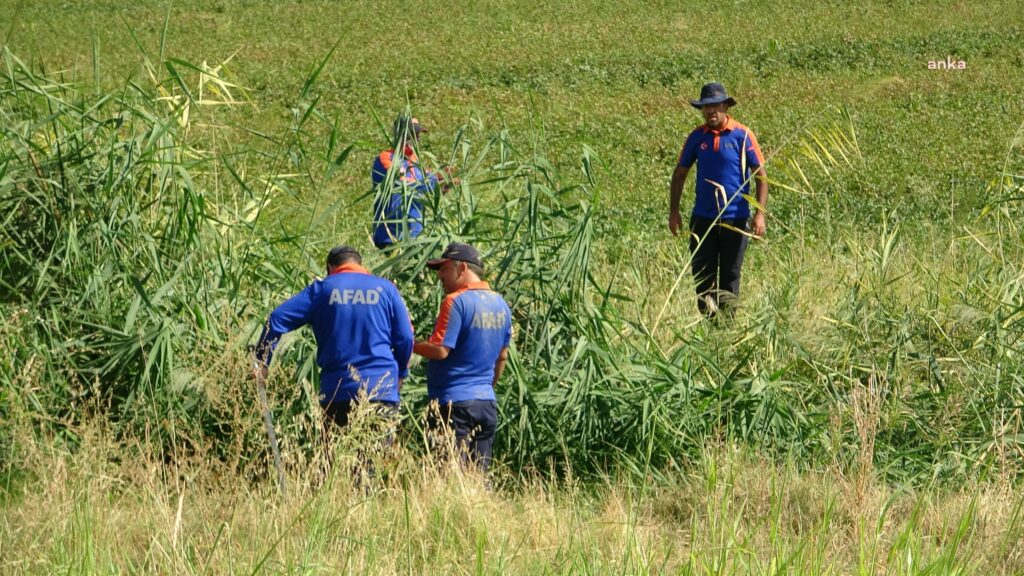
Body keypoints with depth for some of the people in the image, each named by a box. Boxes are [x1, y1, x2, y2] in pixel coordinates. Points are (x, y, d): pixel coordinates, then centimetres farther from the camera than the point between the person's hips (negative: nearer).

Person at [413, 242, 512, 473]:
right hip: (487, 402, 8)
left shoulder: (456, 301, -13)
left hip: (454, 402, -8)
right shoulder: (500, 304, 12)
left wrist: (411, 344, -2)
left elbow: (440, 350, -18)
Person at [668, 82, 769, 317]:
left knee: (730, 275, 6)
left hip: (735, 217, -2)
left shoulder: (742, 135, -6)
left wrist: (759, 214, -11)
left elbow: (761, 176, -4)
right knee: (702, 274, 2)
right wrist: (673, 211, 9)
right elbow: (680, 174, 13)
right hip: (703, 217, 2)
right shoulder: (697, 137, 3)